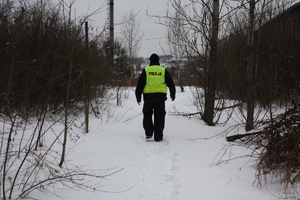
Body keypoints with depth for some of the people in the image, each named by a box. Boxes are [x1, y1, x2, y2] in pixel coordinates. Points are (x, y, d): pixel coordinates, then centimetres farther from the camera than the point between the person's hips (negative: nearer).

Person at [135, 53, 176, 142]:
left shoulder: (146, 70, 4)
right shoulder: (163, 70, 7)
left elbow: (140, 85, 1)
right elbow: (171, 84, 12)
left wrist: (138, 97, 7)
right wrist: (173, 95, 24)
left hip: (148, 96, 0)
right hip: (160, 96, 0)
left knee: (147, 115, 16)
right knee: (159, 117, 4)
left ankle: (148, 133, 9)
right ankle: (158, 136, 3)